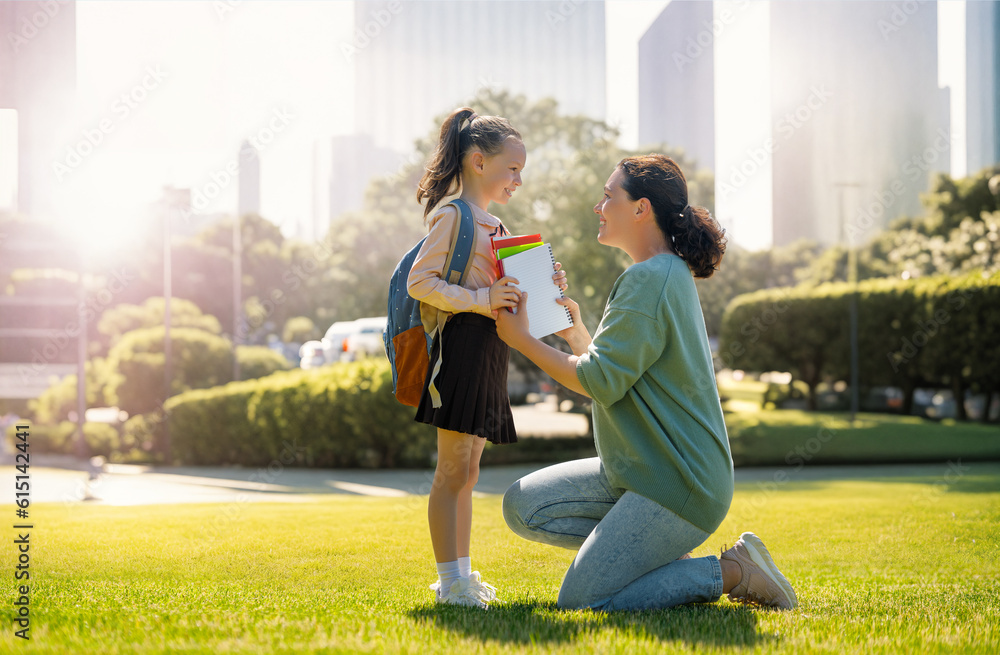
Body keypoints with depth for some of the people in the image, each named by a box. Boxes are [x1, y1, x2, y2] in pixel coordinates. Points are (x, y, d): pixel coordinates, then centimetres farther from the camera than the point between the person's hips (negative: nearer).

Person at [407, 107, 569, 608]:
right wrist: (481, 299, -24)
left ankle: (461, 574, 19)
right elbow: (419, 281, -16)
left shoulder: (495, 225, 20)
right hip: (461, 348, -10)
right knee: (453, 472, -6)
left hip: (490, 354, 10)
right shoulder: (452, 216, -8)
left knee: (467, 472, 13)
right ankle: (450, 579, -3)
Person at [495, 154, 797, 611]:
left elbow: (602, 382, -20)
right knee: (522, 507, 4)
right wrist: (577, 334, 9)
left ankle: (732, 571, -5)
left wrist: (522, 340, -11)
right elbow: (618, 375, 21)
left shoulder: (649, 280, -17)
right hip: (640, 471, 10)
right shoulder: (671, 275, 15)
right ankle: (668, 561, 5)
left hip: (679, 484, -10)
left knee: (579, 601, -15)